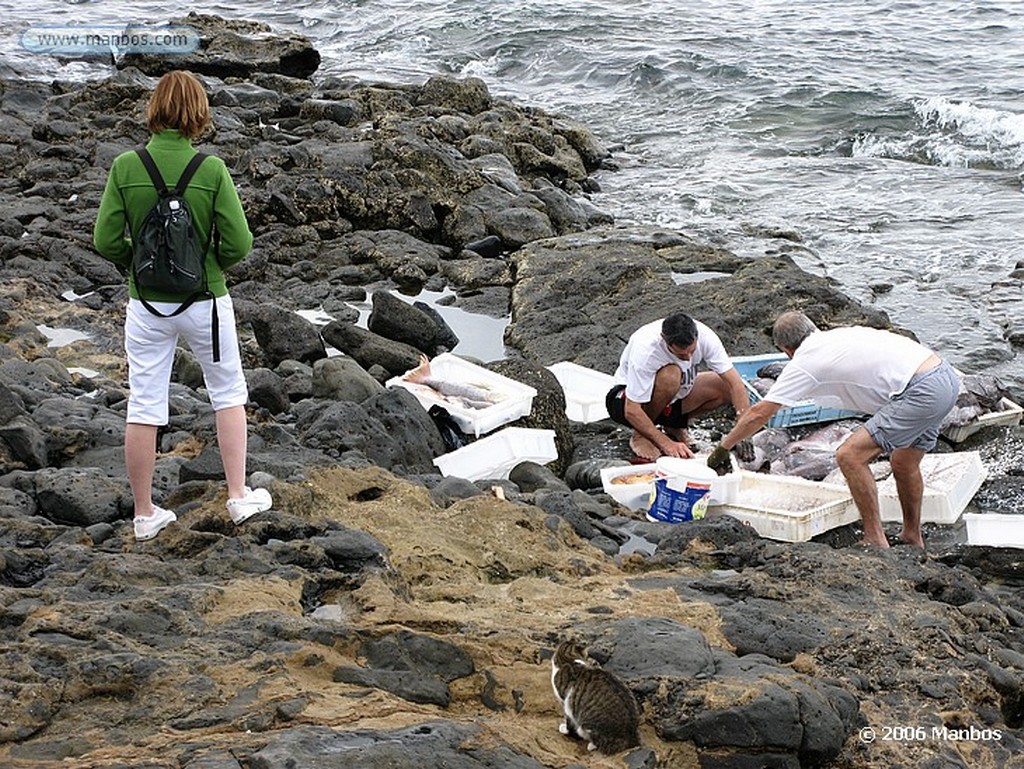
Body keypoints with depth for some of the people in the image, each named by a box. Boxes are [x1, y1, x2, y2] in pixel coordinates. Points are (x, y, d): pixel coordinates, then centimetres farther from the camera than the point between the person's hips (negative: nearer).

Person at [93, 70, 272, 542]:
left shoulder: (124, 167, -10)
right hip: (205, 301, -1)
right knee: (229, 394, 19)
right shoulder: (212, 170, -14)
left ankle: (144, 515, 19)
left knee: (143, 408, 9)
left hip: (146, 305, 1)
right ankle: (238, 495, 21)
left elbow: (106, 241, -9)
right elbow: (239, 243, -13)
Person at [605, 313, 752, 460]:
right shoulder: (646, 350, -36)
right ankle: (640, 434, -13)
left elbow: (735, 382, -23)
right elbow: (631, 411, -35)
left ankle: (675, 426, 4)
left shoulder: (704, 336, -24)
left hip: (675, 395, 5)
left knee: (727, 387, -18)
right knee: (670, 376, -37)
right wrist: (667, 444, -41)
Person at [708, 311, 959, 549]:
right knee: (904, 465, 26)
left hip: (923, 391, -9)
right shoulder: (841, 335, 23)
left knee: (850, 456, -6)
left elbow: (759, 413, 4)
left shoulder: (804, 363, 0)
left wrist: (723, 447, 15)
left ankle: (875, 540, 0)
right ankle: (913, 539, 40)